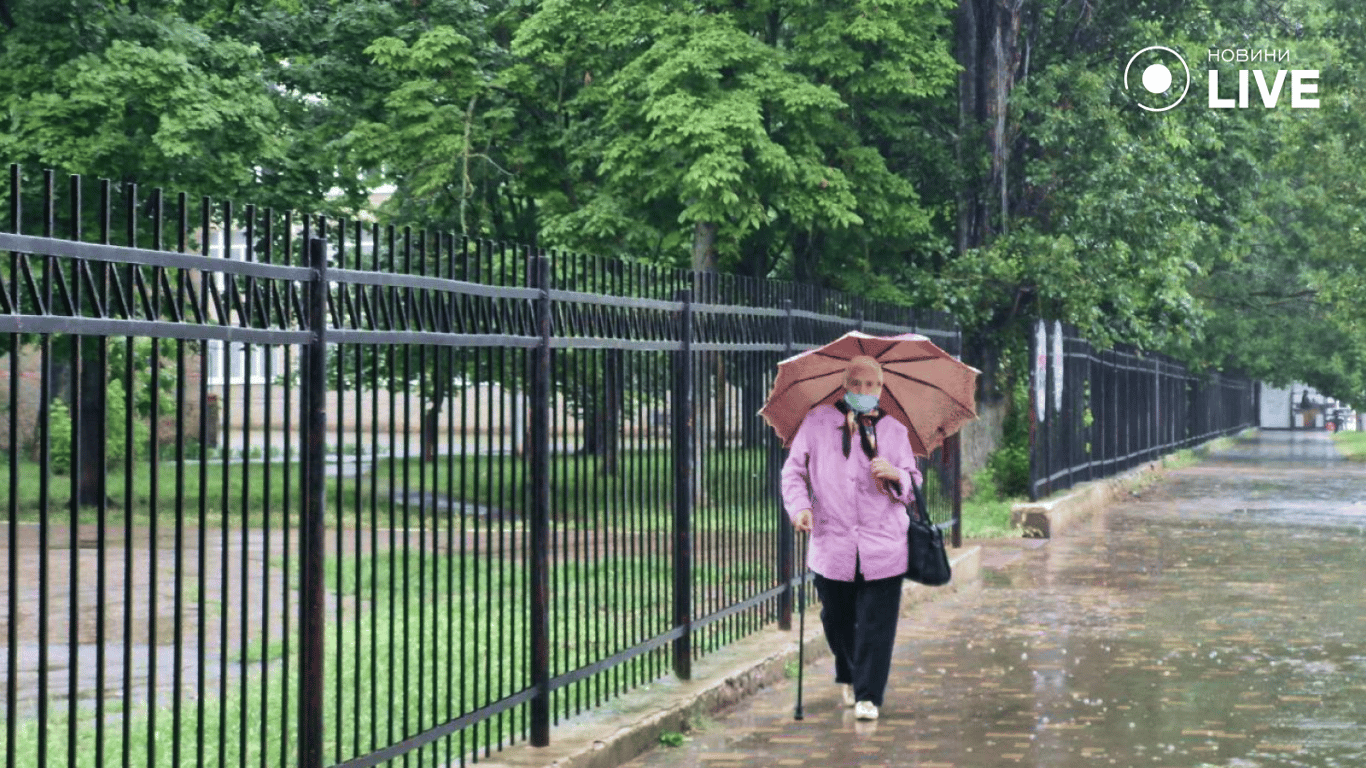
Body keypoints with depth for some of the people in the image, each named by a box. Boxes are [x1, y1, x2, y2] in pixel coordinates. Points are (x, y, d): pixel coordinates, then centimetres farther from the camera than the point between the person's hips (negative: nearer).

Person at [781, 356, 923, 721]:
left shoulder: (895, 431, 10)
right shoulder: (817, 423, 7)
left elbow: (914, 485, 12)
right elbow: (793, 470, 12)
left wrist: (895, 474, -10)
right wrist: (799, 506, -5)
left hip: (883, 549, 0)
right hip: (832, 545, 1)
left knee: (876, 624, -5)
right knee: (837, 621, 11)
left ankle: (867, 695, 2)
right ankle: (848, 678, 37)